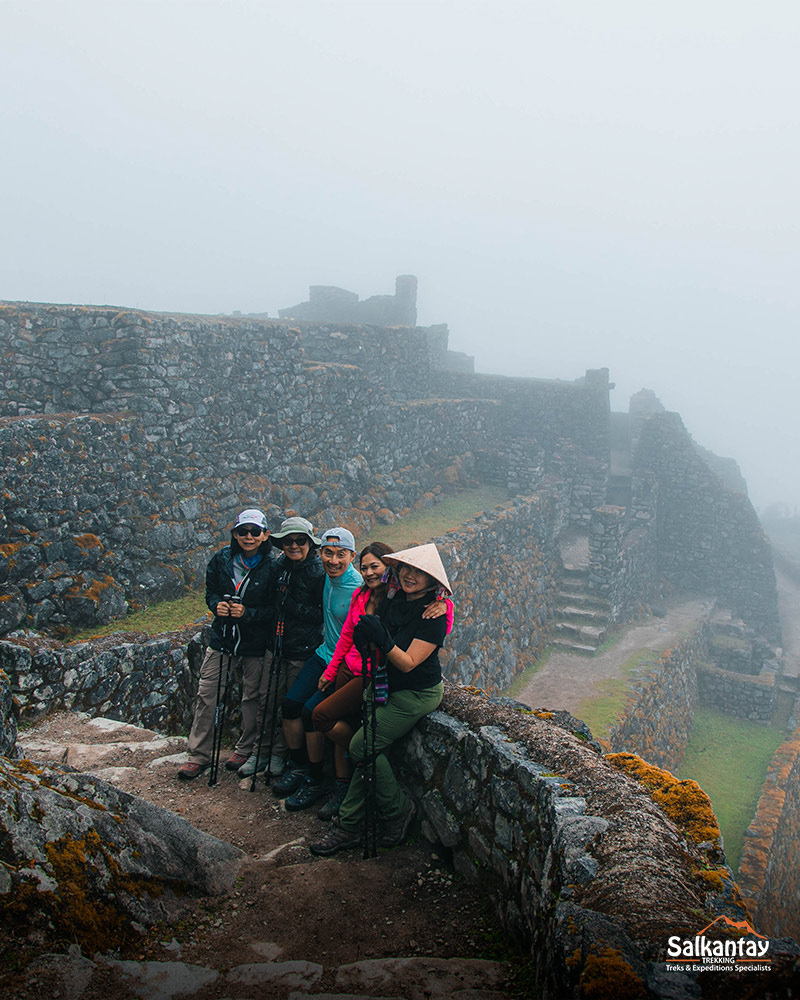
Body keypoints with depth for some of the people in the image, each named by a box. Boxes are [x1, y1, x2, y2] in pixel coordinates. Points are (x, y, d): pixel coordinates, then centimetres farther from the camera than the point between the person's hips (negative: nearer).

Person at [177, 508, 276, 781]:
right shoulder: (221, 559, 0)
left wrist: (248, 613, -23)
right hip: (222, 638, 3)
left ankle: (245, 749, 29)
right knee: (206, 694, 2)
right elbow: (210, 591, 10)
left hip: (255, 643, -3)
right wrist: (217, 604, -12)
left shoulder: (271, 567, -11)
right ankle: (199, 755, 13)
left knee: (252, 697, 10)